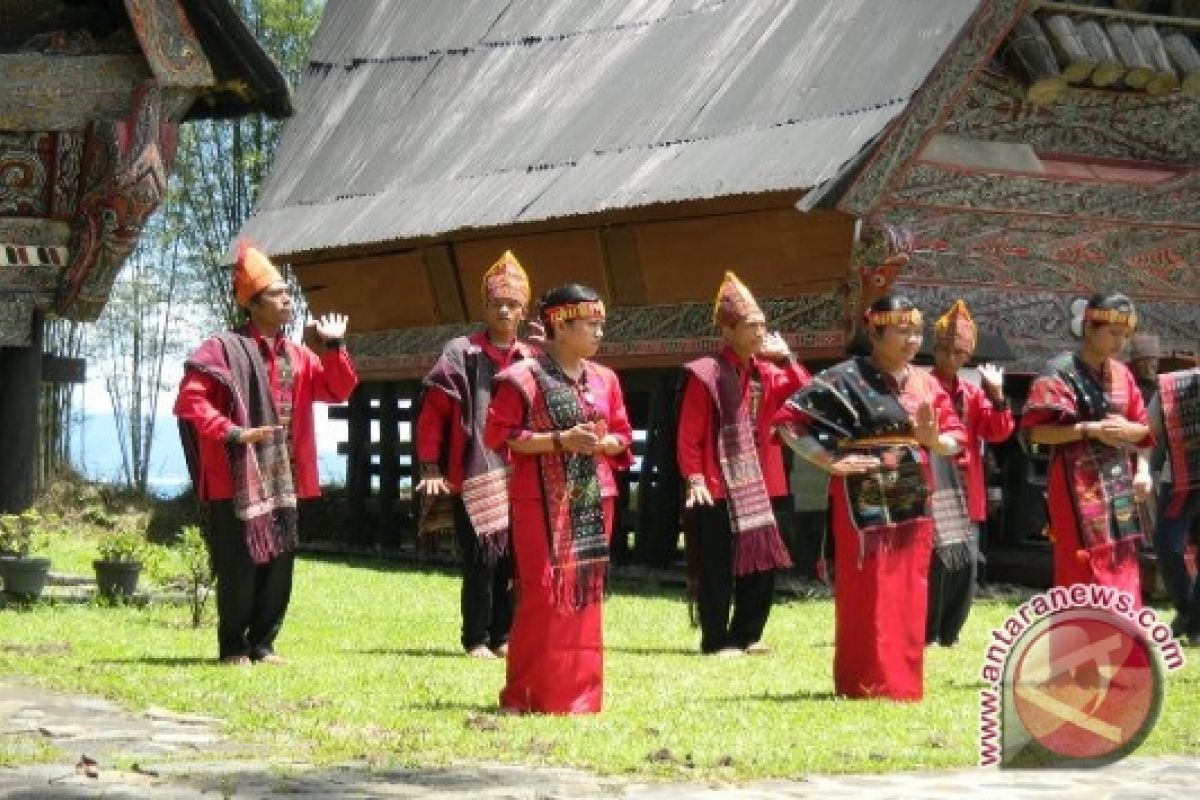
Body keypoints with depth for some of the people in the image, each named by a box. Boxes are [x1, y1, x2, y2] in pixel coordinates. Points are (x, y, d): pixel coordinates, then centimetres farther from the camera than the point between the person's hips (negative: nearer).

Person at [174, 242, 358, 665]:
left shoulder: (296, 356, 15)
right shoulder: (224, 348, -6)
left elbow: (339, 390, 14)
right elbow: (189, 399, -12)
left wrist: (333, 347, 0)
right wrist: (232, 432, -21)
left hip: (283, 482, 6)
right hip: (238, 478, -6)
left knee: (279, 566, 7)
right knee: (239, 567, -4)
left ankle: (262, 643, 17)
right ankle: (233, 647, 6)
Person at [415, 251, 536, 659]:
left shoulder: (532, 360, 11)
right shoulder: (460, 353, 1)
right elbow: (432, 412, 0)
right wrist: (431, 468, -6)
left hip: (519, 478, 4)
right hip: (473, 479, -3)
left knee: (514, 561, 5)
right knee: (481, 563, -5)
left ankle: (502, 635, 16)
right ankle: (476, 639, 5)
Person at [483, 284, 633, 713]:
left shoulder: (604, 379, 12)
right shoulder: (524, 377, -6)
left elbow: (622, 437, 17)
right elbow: (499, 435, -9)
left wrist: (601, 443, -7)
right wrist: (560, 441, -17)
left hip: (593, 499, 6)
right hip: (542, 500, -6)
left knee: (586, 593, 7)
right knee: (544, 593, -8)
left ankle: (579, 691, 14)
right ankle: (530, 693, 0)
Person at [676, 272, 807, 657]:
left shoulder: (768, 373, 10)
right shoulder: (706, 374, -9)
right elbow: (688, 434, -9)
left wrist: (786, 359, -6)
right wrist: (694, 478, -17)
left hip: (759, 488, 6)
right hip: (717, 488, -6)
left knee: (762, 564, 8)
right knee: (717, 569, -2)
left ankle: (746, 635, 19)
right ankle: (716, 640, 7)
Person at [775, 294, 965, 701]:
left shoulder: (926, 383, 11)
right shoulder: (846, 378, -6)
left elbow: (956, 438, 12)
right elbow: (789, 420, -8)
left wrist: (934, 440, -10)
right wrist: (830, 462, -14)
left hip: (914, 504, 6)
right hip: (865, 503, -6)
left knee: (909, 597, 8)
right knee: (867, 596, -3)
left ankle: (902, 681, 17)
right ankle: (868, 682, 3)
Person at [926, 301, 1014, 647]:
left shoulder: (973, 394, 15)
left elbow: (999, 432, 4)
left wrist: (996, 394, -7)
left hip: (966, 492, 6)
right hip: (931, 487, -6)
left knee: (967, 563, 6)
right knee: (938, 559, -12)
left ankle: (949, 633, 17)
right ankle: (925, 635, -3)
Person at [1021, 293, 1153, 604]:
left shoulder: (1122, 374, 13)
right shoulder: (1060, 372, -8)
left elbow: (1142, 428, 18)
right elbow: (1035, 430, -14)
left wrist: (1142, 469, -1)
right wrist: (1090, 429, -20)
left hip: (1120, 485, 7)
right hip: (1079, 486, -7)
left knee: (1121, 575, 9)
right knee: (1083, 575, -9)